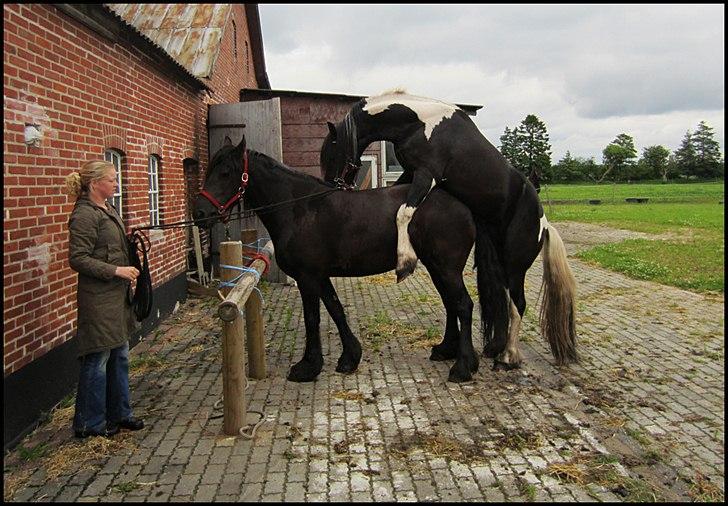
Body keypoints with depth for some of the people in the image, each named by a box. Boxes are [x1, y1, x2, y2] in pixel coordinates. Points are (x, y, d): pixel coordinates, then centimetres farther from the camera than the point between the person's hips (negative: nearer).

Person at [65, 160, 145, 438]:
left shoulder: (109, 210, 13)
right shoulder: (85, 214, -16)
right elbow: (78, 259, -20)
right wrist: (116, 271, -21)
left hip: (117, 295, 10)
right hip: (98, 298, -10)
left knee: (119, 356, 16)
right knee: (98, 360, 0)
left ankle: (119, 414, 28)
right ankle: (89, 423, 14)